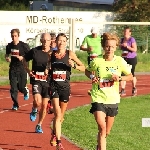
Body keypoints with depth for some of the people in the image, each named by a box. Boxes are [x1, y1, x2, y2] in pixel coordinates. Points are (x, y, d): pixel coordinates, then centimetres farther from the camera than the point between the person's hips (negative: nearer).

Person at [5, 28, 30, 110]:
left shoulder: (24, 45, -11)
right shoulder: (9, 46, 2)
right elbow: (7, 55, 19)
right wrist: (7, 58, -3)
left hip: (22, 68, -3)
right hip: (13, 68, 3)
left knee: (21, 87, 1)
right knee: (13, 88, -2)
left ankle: (26, 91, 38)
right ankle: (15, 104, 10)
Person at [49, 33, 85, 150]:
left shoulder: (70, 54, -3)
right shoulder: (51, 54, 2)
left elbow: (83, 68, -3)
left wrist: (74, 65, -20)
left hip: (65, 87, 1)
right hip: (54, 86, -1)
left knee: (61, 116, 14)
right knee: (58, 114, -15)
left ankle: (54, 134, 41)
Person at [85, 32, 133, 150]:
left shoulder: (120, 61, -5)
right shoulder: (97, 61, -8)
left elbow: (130, 76, 4)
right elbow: (87, 71, 12)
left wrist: (120, 78, -15)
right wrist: (92, 77, -10)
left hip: (113, 100, 3)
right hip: (98, 99, -3)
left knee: (107, 132, 15)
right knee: (102, 128, -21)